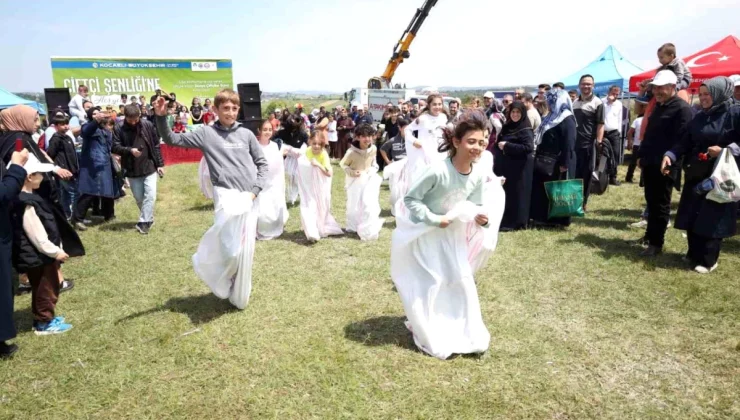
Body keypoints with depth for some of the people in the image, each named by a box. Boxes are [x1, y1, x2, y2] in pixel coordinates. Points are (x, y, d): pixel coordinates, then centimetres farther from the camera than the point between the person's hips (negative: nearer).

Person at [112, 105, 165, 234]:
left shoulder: (148, 125, -5)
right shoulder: (119, 129, -7)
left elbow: (156, 146, 0)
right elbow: (114, 147, -8)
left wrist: (160, 164, 0)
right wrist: (129, 150, -25)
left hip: (150, 166, -1)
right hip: (132, 170, 1)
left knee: (150, 196, -8)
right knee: (139, 198, 11)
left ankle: (144, 222, -1)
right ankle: (148, 219, 29)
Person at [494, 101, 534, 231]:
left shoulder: (526, 130, -11)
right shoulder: (507, 126, 11)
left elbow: (529, 147, -23)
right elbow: (499, 142, 24)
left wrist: (507, 146, -20)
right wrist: (499, 145, 3)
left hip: (519, 168, -7)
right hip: (505, 166, 7)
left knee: (515, 194, -3)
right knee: (504, 193, 10)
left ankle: (515, 222, 7)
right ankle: (504, 220, 20)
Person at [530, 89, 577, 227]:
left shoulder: (567, 120, -14)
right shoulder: (551, 117, 15)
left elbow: (569, 144, -21)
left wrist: (564, 164, -24)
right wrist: (538, 157, 17)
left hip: (557, 163, -9)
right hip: (545, 161, 9)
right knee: (541, 188, 11)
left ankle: (556, 219, 11)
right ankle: (543, 217, 21)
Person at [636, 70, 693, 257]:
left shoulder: (682, 108, -12)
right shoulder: (659, 106, 17)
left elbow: (681, 140, -19)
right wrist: (642, 156, 17)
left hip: (664, 166, -8)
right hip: (650, 163, 8)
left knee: (660, 204, -1)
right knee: (651, 201, 16)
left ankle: (656, 243, 6)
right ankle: (650, 235, 28)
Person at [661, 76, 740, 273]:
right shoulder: (699, 117, 11)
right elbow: (685, 142, 7)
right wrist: (670, 155, -9)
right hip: (695, 175, 6)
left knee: (712, 219, -1)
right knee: (691, 217, 10)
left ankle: (707, 260, 11)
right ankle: (694, 254, 25)